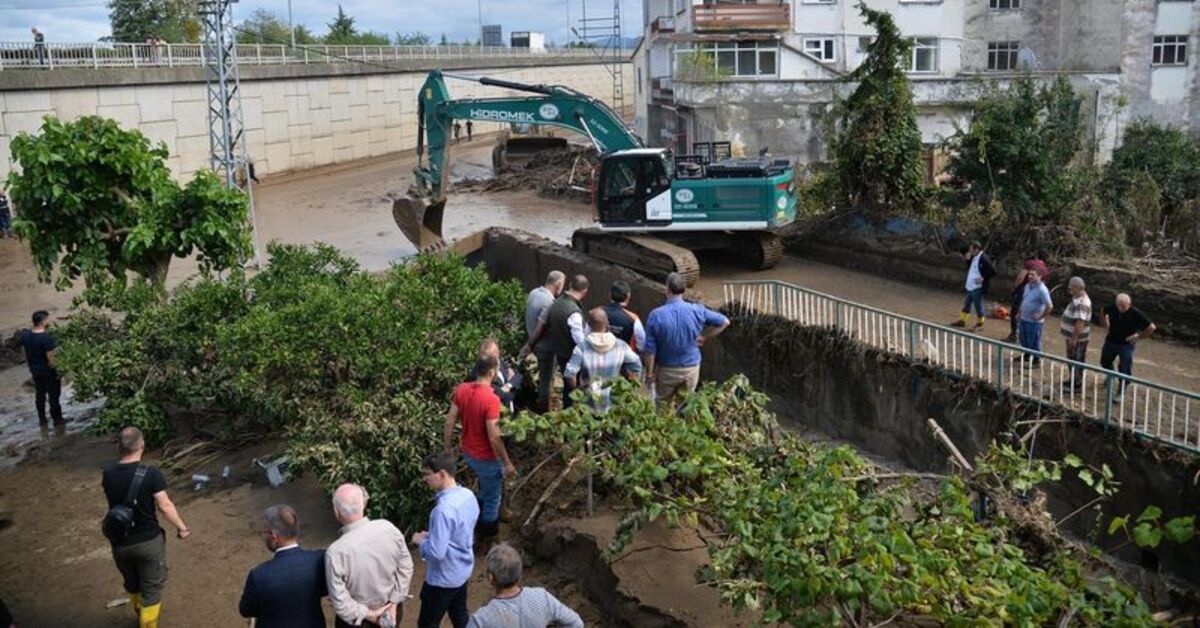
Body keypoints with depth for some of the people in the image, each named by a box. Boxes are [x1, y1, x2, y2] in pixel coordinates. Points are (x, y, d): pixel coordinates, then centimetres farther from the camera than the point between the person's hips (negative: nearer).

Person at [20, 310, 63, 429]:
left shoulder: (25, 335, -6)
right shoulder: (47, 337, -28)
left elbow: (25, 354, 5)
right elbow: (51, 358, -24)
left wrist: (30, 367, 19)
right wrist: (59, 371, -12)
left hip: (35, 371, 6)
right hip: (49, 372, -6)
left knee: (39, 394, 19)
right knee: (53, 395, 9)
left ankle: (42, 419, 30)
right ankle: (57, 419, 21)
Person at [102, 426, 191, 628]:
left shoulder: (108, 474, -6)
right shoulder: (151, 473, -20)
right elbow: (165, 506, -20)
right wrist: (181, 527, -7)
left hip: (120, 543, 5)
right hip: (149, 541, -5)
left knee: (132, 585, 28)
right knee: (151, 589, 11)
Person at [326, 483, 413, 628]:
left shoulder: (336, 551, -30)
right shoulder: (388, 528, -18)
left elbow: (339, 602, -24)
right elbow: (405, 566, -7)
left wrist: (367, 615, -12)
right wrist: (394, 602, -4)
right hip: (391, 610, 4)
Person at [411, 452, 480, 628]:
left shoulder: (443, 510, -33)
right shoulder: (468, 495, -6)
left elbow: (436, 553, -30)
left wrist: (421, 541, -12)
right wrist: (431, 536, 7)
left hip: (444, 578, -8)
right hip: (463, 570, 8)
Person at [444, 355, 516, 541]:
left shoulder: (461, 390, -10)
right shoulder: (491, 399, -31)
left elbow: (449, 422, -3)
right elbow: (494, 437, -28)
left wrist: (447, 447, 11)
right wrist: (507, 463, -16)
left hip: (468, 452, 7)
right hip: (486, 457, -7)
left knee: (486, 487, 34)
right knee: (492, 496, 19)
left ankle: (480, 517, 49)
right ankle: (488, 530, 39)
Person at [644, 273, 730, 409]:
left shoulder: (656, 315, -19)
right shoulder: (697, 311, -14)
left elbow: (650, 349, -15)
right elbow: (724, 322, -3)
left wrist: (649, 372, -2)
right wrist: (704, 337, 3)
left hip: (666, 370, -1)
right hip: (691, 369, 1)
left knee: (663, 405, 17)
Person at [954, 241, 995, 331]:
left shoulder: (983, 259, -20)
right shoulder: (974, 258, 7)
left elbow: (992, 272, -21)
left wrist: (983, 279, -20)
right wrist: (968, 259, 5)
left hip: (978, 287, -9)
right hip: (971, 286, 9)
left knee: (978, 305, 3)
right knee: (967, 304, 18)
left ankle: (980, 324, 16)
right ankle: (962, 320, 30)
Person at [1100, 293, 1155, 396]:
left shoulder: (1136, 314, -24)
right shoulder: (1112, 308, -13)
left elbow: (1151, 327, -18)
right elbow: (1103, 312, 13)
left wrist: (1139, 336, -14)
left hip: (1127, 344, -5)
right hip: (1111, 341, 5)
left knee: (1125, 369, -2)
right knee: (1105, 361, 23)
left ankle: (1121, 391, 13)